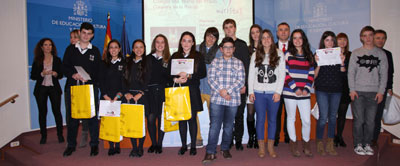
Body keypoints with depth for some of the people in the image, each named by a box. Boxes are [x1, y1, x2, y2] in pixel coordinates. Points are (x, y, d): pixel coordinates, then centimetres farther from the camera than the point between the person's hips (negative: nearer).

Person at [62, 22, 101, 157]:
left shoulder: (95, 51, 8)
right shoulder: (71, 49, 11)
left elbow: (98, 70, 3)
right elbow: (64, 67, 7)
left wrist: (87, 77, -13)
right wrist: (73, 75, -11)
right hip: (72, 86, 2)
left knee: (92, 115, 1)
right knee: (71, 115, 6)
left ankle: (94, 144, 12)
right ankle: (71, 145, 20)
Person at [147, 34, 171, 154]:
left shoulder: (169, 59, 7)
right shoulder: (148, 58, 10)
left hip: (163, 93, 0)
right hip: (150, 92, 1)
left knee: (161, 118, 3)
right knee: (150, 118, -2)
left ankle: (159, 144, 17)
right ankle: (153, 143, 16)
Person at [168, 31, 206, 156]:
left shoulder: (198, 56, 5)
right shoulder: (175, 56, 11)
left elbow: (203, 73, -2)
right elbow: (169, 73, 9)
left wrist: (189, 76, -14)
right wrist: (176, 79, -11)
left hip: (192, 91, -2)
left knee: (192, 119, 1)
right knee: (181, 119, 6)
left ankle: (193, 146, 13)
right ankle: (183, 145, 19)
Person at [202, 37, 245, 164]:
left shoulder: (239, 63, 7)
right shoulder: (215, 61, 7)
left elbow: (241, 81, -1)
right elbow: (211, 79, 0)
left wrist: (228, 91, -12)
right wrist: (220, 91, -13)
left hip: (233, 99, 1)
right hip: (217, 99, -1)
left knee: (228, 126, 12)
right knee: (214, 125, -4)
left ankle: (225, 149, 28)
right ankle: (210, 152, 2)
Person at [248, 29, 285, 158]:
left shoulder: (279, 54, 3)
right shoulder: (255, 55, 7)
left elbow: (282, 74, 1)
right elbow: (251, 74, 7)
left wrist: (278, 91, -6)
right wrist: (251, 91, 1)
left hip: (273, 93, 0)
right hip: (259, 93, 1)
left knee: (272, 119, 8)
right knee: (260, 119, 5)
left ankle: (271, 147, 21)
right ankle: (261, 147, 16)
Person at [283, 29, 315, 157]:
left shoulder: (309, 56, 11)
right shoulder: (288, 54, 2)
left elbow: (311, 74, 8)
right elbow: (285, 74, -5)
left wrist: (306, 89, -5)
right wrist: (295, 88, -10)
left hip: (304, 93, 2)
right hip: (290, 92, -2)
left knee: (306, 120, 0)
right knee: (291, 118, 8)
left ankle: (306, 145, 21)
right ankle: (293, 145, 23)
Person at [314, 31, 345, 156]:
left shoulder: (339, 54, 7)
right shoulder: (318, 54, -1)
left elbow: (343, 75, 4)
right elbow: (314, 76, -5)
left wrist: (342, 63, -11)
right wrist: (318, 63, -18)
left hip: (336, 90, 3)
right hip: (322, 90, -3)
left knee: (333, 117, 9)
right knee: (323, 117, -6)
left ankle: (330, 144, 20)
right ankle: (319, 143, 11)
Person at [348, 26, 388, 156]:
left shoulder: (381, 54, 9)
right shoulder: (356, 53, 7)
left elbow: (384, 74, 6)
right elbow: (351, 72, 4)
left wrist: (381, 91, -3)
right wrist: (352, 89, -5)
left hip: (374, 92, 1)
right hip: (358, 91, -1)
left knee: (370, 120, 3)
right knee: (359, 119, -1)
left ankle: (367, 144, 16)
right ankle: (358, 144, 10)